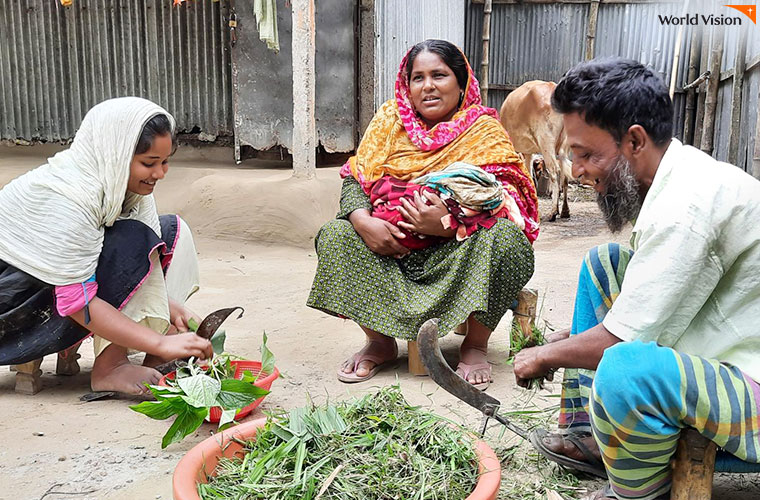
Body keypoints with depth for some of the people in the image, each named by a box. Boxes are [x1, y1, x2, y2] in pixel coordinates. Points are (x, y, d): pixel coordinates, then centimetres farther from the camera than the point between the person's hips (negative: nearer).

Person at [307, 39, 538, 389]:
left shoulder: (485, 130, -3)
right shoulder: (389, 121, 5)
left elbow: (509, 204, -13)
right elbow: (354, 180, 2)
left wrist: (449, 223, -29)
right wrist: (363, 221, -20)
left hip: (461, 251, -2)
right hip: (390, 248, 3)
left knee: (507, 239, -31)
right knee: (334, 236, -18)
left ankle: (476, 346, -9)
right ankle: (380, 340, -2)